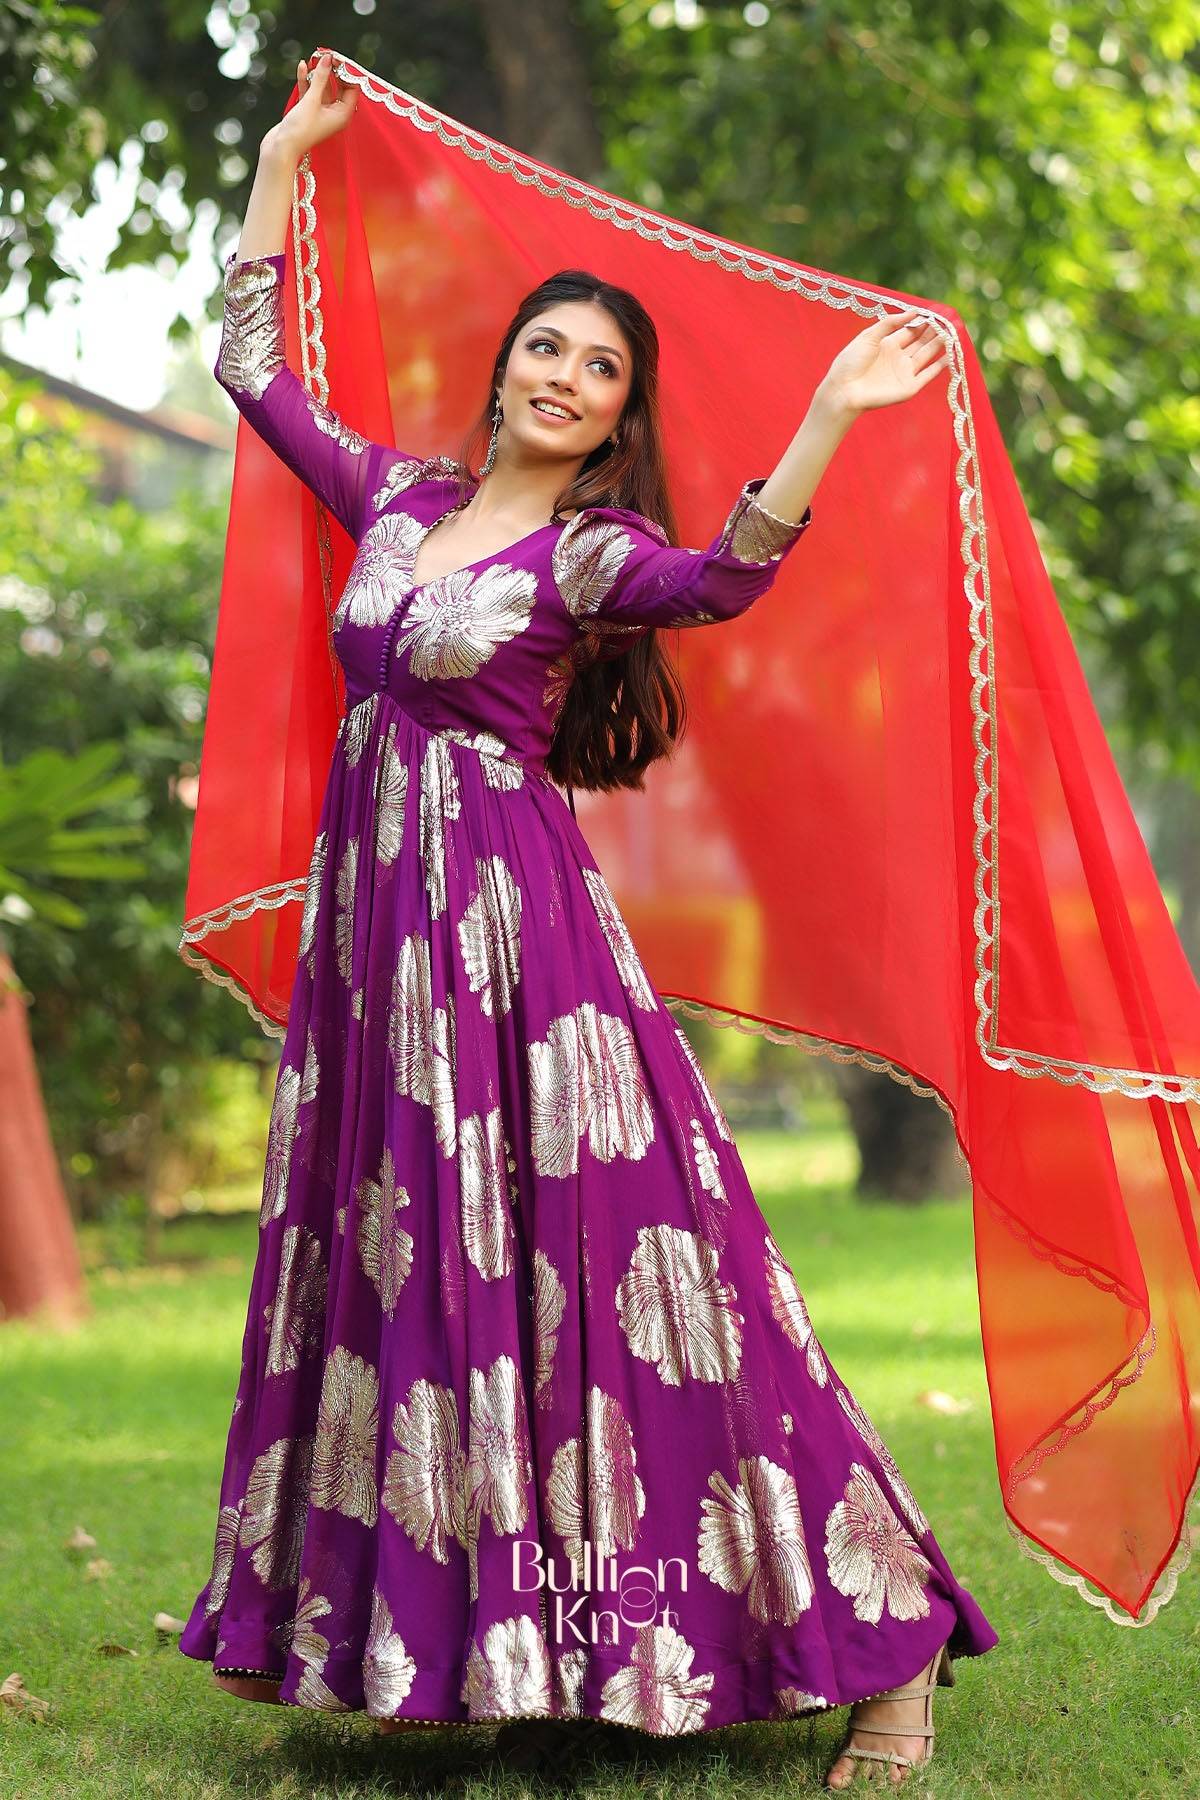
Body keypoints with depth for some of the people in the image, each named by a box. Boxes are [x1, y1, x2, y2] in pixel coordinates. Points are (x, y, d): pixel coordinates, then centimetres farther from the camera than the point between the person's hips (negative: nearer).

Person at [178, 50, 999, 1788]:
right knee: (373, 1247, 10)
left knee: (575, 1245, -9)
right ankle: (325, 1612, 21)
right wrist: (280, 167, 24)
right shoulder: (398, 495, 13)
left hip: (513, 920, -6)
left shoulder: (590, 549, -3)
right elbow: (254, 371, 22)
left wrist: (830, 415, -36)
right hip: (373, 903, 6)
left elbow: (727, 576, -25)